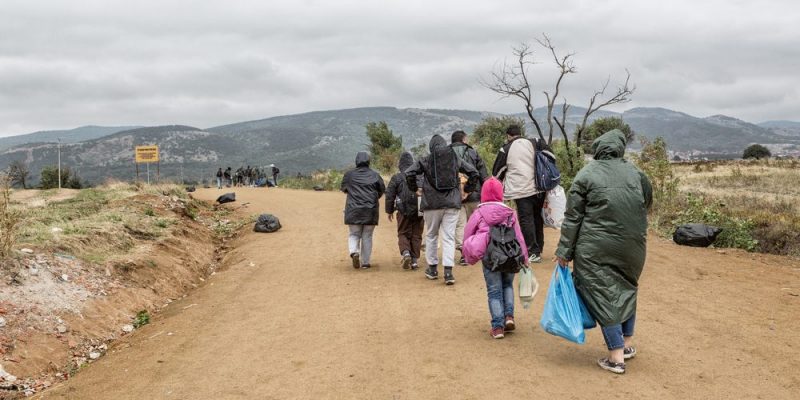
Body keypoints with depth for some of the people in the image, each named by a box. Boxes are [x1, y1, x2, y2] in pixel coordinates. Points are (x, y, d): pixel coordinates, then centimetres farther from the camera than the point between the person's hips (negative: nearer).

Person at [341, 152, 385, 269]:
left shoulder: (349, 174, 0)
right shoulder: (375, 175, 1)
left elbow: (344, 188, 13)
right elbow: (382, 190, 8)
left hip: (353, 210, 0)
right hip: (370, 211, 1)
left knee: (354, 234, 11)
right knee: (367, 236, 9)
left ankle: (354, 251, -17)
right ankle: (365, 262, 10)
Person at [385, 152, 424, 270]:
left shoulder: (397, 177, -2)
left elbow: (389, 195, 0)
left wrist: (390, 211, 11)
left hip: (404, 212, -2)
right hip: (419, 211, 2)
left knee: (403, 234, 12)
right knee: (416, 236, 10)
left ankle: (405, 252, -13)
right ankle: (415, 260, 8)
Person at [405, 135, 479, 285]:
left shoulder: (426, 160, 0)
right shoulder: (455, 159, 7)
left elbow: (409, 173, -9)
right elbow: (474, 173, 8)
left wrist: (414, 189, 6)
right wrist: (468, 189, 18)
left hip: (432, 203, -1)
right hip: (452, 203, 1)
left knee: (431, 235, 15)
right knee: (449, 237, 2)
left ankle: (432, 268, 22)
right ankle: (448, 271, -8)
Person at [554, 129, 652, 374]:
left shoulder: (586, 175, -6)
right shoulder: (636, 174, 4)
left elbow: (572, 217, -7)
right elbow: (646, 207, 14)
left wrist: (565, 251, -3)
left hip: (596, 250, -4)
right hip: (632, 248, 4)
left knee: (603, 295, 3)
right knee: (627, 290, 22)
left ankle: (616, 357, 3)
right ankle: (627, 344, 31)